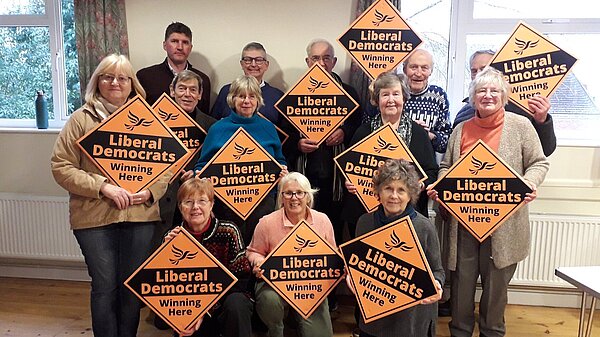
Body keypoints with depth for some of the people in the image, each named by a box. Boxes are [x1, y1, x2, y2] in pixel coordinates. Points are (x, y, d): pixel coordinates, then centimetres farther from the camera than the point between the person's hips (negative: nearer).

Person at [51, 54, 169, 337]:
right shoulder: (82, 119, 0)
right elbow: (61, 167, -3)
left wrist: (150, 191, -9)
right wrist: (102, 186, -14)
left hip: (140, 215, 2)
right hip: (94, 217, -2)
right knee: (104, 286, 5)